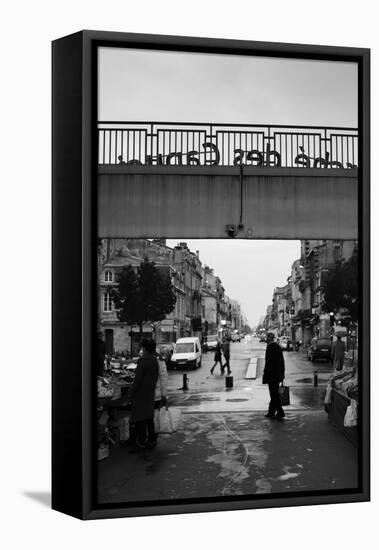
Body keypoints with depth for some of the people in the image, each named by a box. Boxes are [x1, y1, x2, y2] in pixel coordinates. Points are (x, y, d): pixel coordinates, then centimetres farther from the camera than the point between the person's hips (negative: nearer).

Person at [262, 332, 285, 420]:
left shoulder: (270, 347, -14)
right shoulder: (277, 346, 11)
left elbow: (268, 361, -18)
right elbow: (282, 361, 15)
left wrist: (266, 374, -13)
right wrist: (282, 374, 21)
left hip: (271, 374, -9)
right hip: (278, 374, 9)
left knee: (274, 394, -4)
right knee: (274, 393, 14)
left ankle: (280, 413, -5)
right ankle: (271, 412, 22)